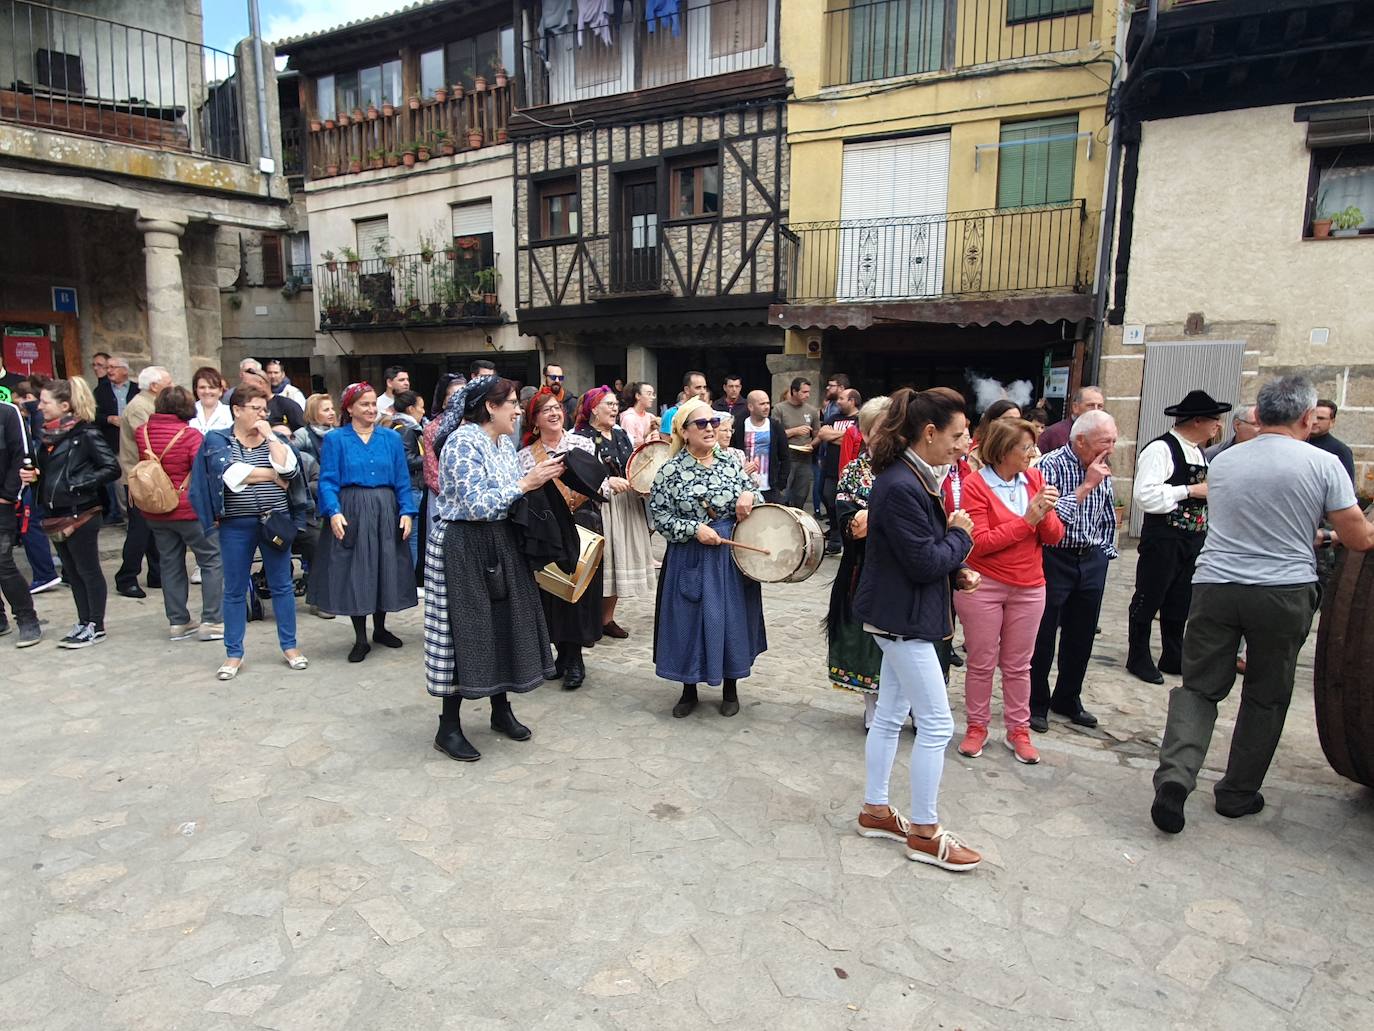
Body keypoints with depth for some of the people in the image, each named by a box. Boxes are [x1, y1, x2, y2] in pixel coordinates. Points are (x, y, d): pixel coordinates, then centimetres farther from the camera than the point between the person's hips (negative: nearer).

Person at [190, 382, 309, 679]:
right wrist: (273, 476, -9)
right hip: (236, 525, -1)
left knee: (281, 585, 8)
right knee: (235, 590, 7)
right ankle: (233, 654, 18)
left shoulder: (275, 438, 7)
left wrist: (269, 435, -8)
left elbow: (288, 467, -12)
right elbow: (230, 474, -16)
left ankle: (289, 646, 19)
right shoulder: (217, 440, 1)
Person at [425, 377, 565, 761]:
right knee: (465, 631, -2)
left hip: (500, 543, 9)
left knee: (504, 623, 13)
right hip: (463, 548, -8)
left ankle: (501, 709, 29)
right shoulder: (462, 442, -17)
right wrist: (525, 483, -20)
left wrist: (538, 479, -3)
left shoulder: (504, 442, 10)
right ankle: (449, 727, 11)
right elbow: (478, 504, -23)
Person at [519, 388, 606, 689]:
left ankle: (574, 659, 11)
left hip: (582, 527, -1)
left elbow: (604, 486, 2)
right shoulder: (525, 455, 7)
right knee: (551, 591, 5)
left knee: (580, 588, -1)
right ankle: (564, 653, 21)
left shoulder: (584, 444, 4)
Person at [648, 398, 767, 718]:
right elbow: (659, 515, -6)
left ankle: (730, 689, 28)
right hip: (689, 559, -2)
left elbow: (755, 499, 11)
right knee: (689, 620, 6)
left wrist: (750, 495, -11)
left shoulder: (730, 463, 3)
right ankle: (689, 690, 25)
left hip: (731, 556, 2)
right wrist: (694, 528, -17)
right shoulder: (671, 470, -6)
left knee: (731, 618, 9)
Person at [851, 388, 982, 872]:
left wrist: (956, 571, 2)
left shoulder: (915, 478, 9)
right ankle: (925, 832, 13)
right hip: (902, 618, -10)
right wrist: (959, 535, -7)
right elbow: (925, 563, -22)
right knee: (936, 723, -1)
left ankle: (875, 810, 30)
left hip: (899, 615, 10)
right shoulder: (900, 486, -23)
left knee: (890, 714, 17)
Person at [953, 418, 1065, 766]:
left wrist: (1046, 513, -19)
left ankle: (1018, 730, 26)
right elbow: (979, 542, -18)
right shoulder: (976, 485, -12)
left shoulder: (1035, 479, 1)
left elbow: (1054, 537, 2)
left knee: (1018, 664, 14)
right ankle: (976, 727, 24)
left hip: (1029, 587, 4)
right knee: (981, 663, 9)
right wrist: (1027, 519, -20)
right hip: (983, 587, -4)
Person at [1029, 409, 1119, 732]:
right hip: (1054, 559, -6)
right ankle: (1037, 704, 17)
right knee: (1042, 638, 2)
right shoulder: (1051, 465, -14)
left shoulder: (1102, 468, 6)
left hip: (1091, 562, 7)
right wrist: (1087, 485, -22)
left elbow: (1108, 516, 19)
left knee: (1081, 639, 15)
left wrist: (1106, 551, 15)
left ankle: (1067, 700, 31)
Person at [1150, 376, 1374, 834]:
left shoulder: (1222, 462, 7)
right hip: (1284, 594, -1)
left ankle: (1175, 775, -14)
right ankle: (1238, 793, 24)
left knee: (1199, 687, 7)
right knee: (1265, 698, 14)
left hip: (1215, 587, 2)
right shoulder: (1323, 464, -4)